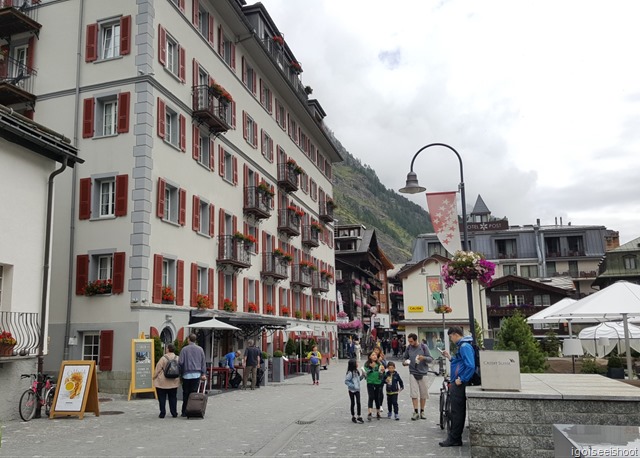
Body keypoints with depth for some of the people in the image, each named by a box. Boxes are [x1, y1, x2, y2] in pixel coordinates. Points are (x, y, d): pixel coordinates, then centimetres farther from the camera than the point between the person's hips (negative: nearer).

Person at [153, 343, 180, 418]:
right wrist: (179, 378, 19)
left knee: (162, 398, 6)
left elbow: (158, 369, -9)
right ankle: (174, 413, 12)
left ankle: (162, 413, 7)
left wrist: (154, 377, 6)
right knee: (173, 398, 11)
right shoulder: (177, 358, 0)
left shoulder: (163, 358, -13)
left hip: (162, 382, -4)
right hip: (174, 382, 4)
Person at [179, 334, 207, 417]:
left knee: (186, 394, 6)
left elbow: (181, 362, -4)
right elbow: (203, 362, 8)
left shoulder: (184, 349, -2)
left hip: (186, 374, -2)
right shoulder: (200, 349, 6)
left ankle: (185, 412, 8)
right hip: (197, 374, 2)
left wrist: (180, 373, 7)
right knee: (194, 393, 4)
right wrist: (203, 373, 13)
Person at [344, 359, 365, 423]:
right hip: (352, 390, -5)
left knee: (358, 403, -1)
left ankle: (359, 417, 3)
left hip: (357, 390, 5)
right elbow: (346, 381, -19)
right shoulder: (350, 373, -19)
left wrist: (362, 375, -2)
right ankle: (353, 417, 21)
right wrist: (353, 386, -23)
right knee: (353, 403, 7)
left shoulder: (357, 371, 4)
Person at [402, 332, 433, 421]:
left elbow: (430, 359, -4)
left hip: (422, 373, -1)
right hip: (412, 373, 1)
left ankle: (422, 412, 19)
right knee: (414, 393, -6)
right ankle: (416, 412, 3)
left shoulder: (423, 347, -5)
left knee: (423, 394, 6)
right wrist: (404, 362, -7)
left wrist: (424, 358, -25)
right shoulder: (408, 348, 0)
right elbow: (405, 357, 15)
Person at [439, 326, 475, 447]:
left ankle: (454, 439, 7)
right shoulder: (462, 346, 14)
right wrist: (450, 357, 14)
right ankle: (454, 438, 22)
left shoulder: (465, 346, -17)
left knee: (457, 412, -1)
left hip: (459, 385, -10)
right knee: (457, 412, 14)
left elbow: (470, 366, -27)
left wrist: (461, 380, -21)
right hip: (457, 384, 10)